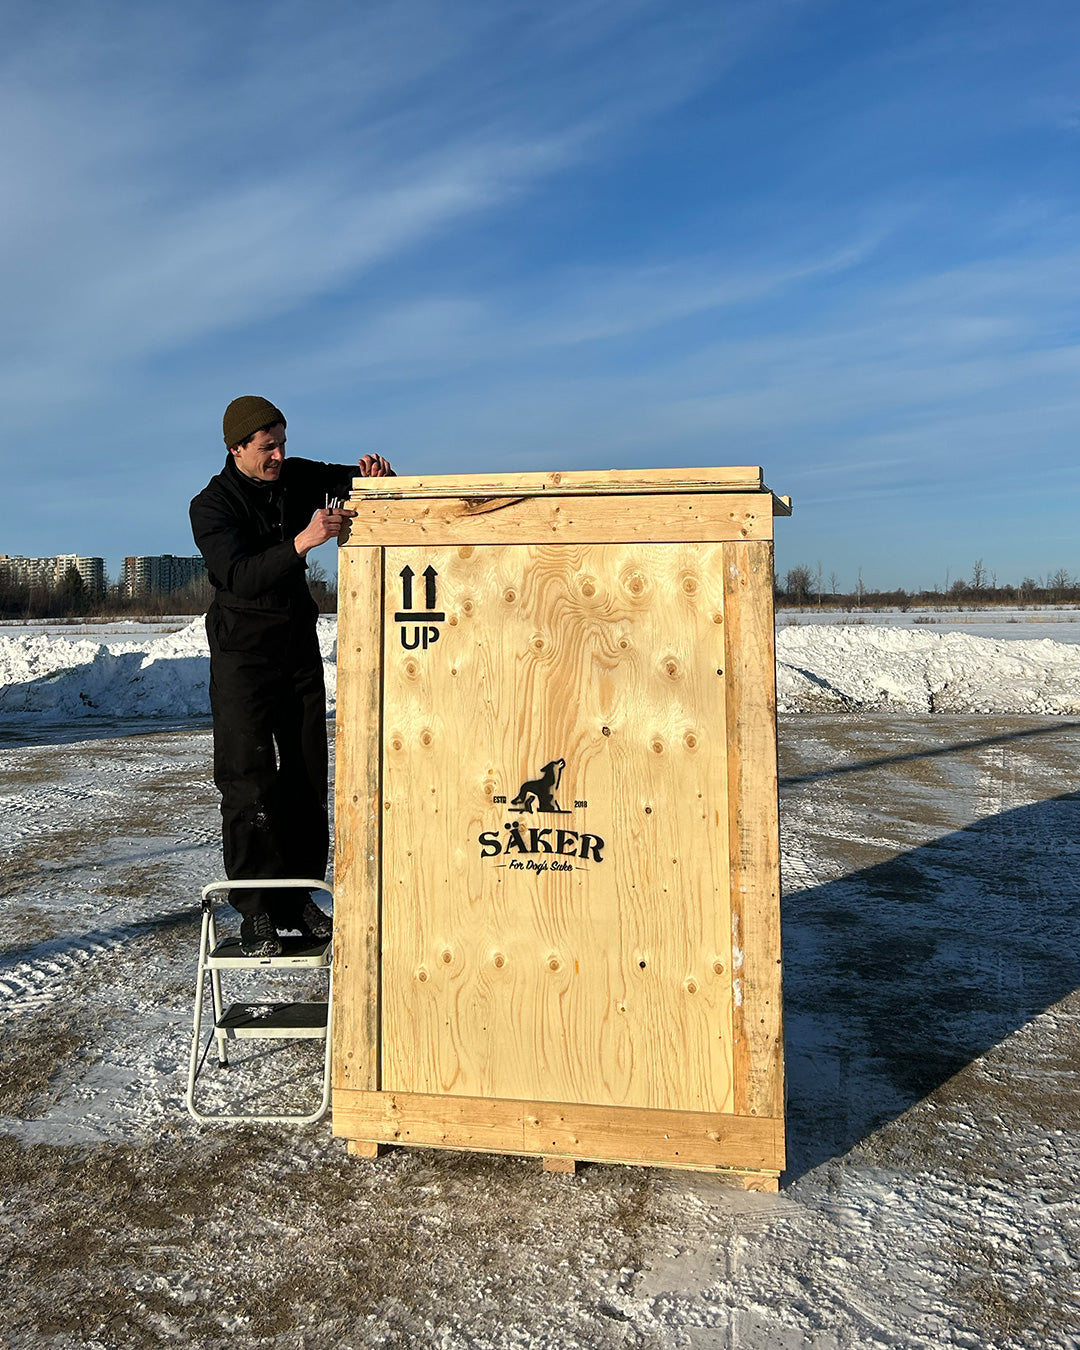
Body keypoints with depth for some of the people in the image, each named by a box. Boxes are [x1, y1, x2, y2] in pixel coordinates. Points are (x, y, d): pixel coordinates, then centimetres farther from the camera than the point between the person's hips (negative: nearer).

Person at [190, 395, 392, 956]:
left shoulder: (296, 477, 3)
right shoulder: (212, 505, -13)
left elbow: (354, 482, 15)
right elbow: (238, 576, -29)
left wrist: (370, 470, -9)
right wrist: (302, 542, -42)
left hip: (299, 645, 6)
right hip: (243, 652, -5)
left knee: (307, 774, 6)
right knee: (248, 779, -8)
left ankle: (297, 897, 15)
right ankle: (255, 910, 0)